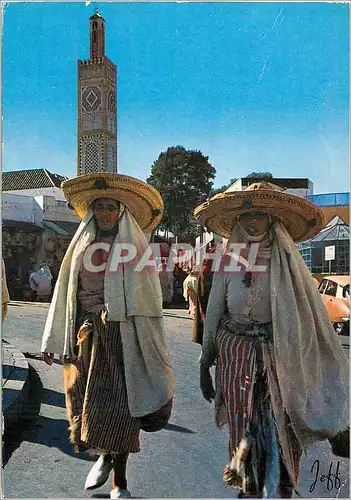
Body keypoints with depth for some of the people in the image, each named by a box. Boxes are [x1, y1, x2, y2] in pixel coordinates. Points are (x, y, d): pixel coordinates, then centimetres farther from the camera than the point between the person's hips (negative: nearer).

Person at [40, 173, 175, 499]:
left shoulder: (135, 246, 1)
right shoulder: (82, 245, 10)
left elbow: (148, 298, -3)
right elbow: (65, 292, 11)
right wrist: (53, 340, 10)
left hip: (121, 334, -3)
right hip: (85, 331, 4)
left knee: (118, 403, 1)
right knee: (84, 400, 9)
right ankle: (105, 455, 36)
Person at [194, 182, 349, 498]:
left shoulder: (287, 260, -1)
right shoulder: (230, 260, 1)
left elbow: (310, 314, 0)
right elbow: (213, 312, 5)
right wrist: (205, 361, 7)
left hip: (278, 355, -1)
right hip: (236, 353, 1)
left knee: (279, 430, -3)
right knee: (244, 428, 10)